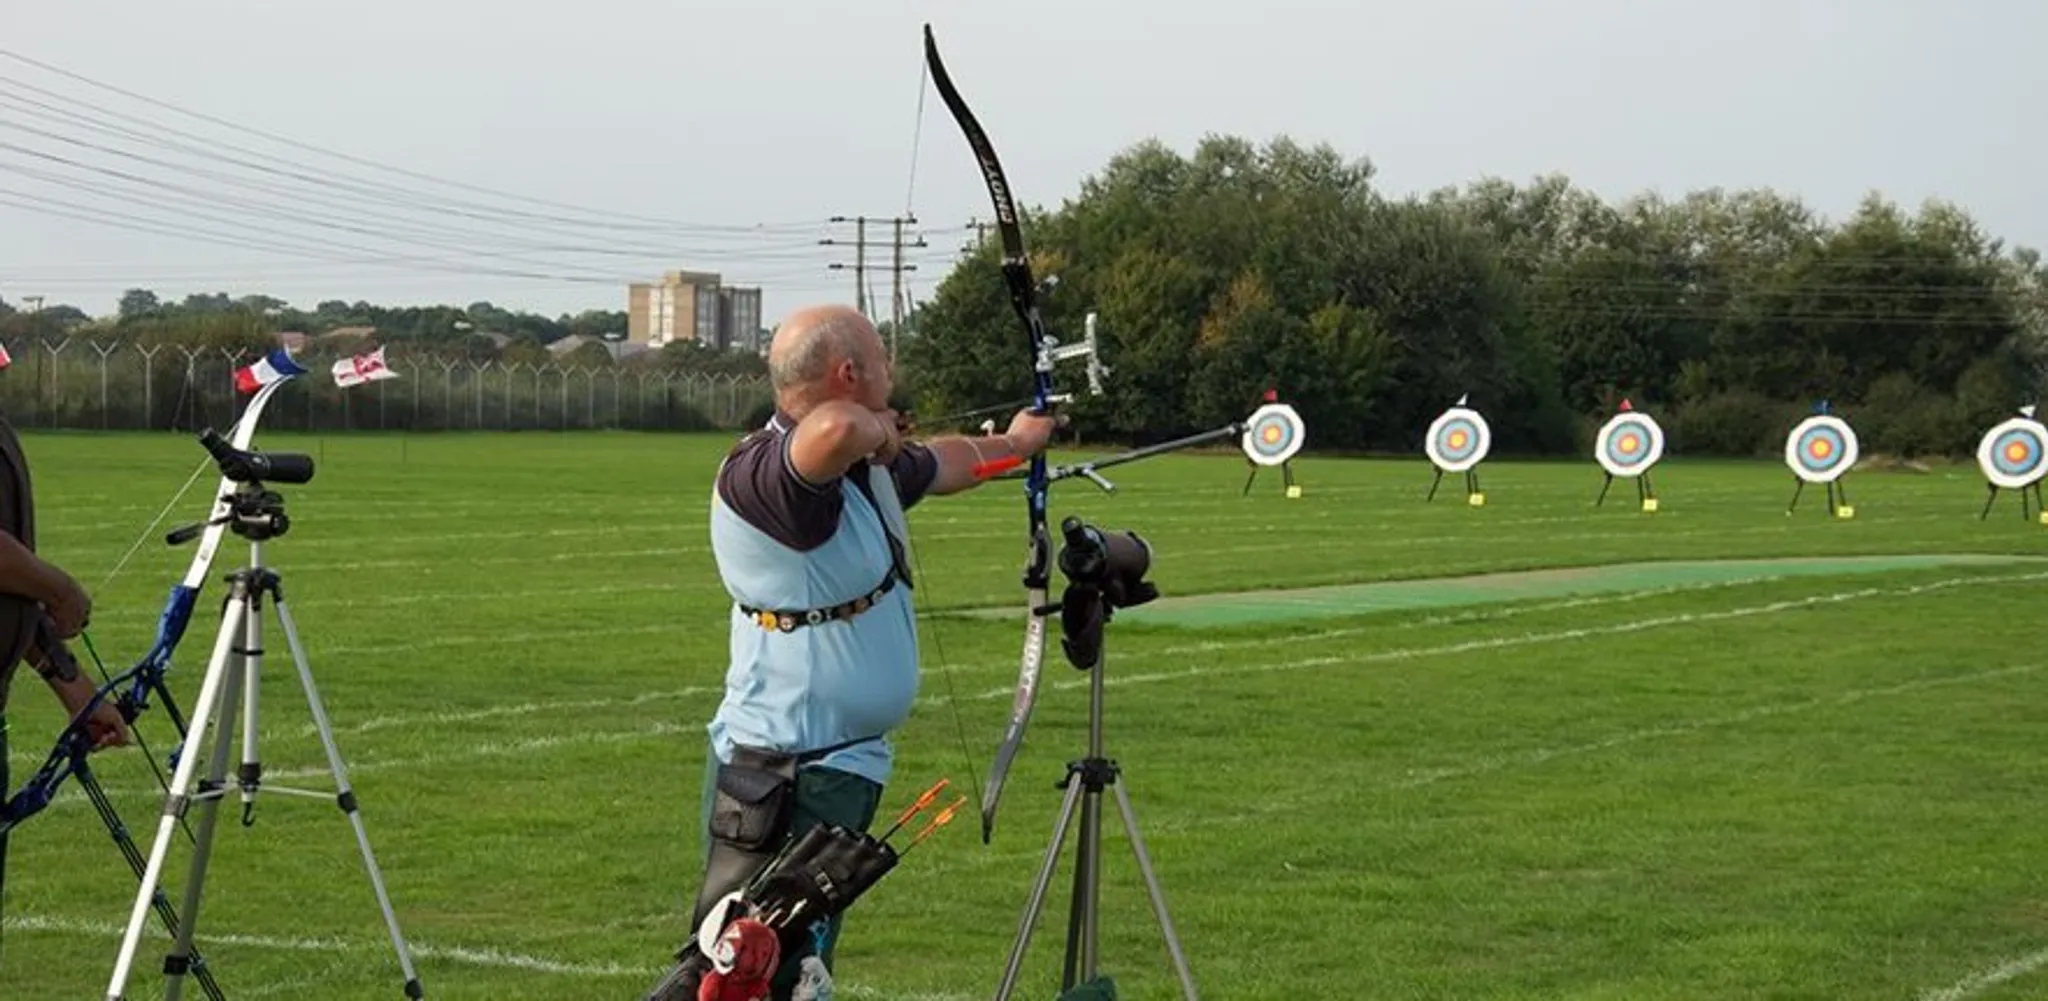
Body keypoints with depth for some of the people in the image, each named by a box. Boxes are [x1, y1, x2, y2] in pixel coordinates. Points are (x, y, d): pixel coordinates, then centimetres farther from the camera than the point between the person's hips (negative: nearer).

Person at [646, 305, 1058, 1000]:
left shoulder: (869, 466, 11)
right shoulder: (759, 475, -21)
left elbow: (944, 462, 33)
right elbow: (834, 430, -43)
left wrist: (1012, 444, 51)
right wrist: (875, 429, -20)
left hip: (844, 768, 10)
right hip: (782, 780, -10)